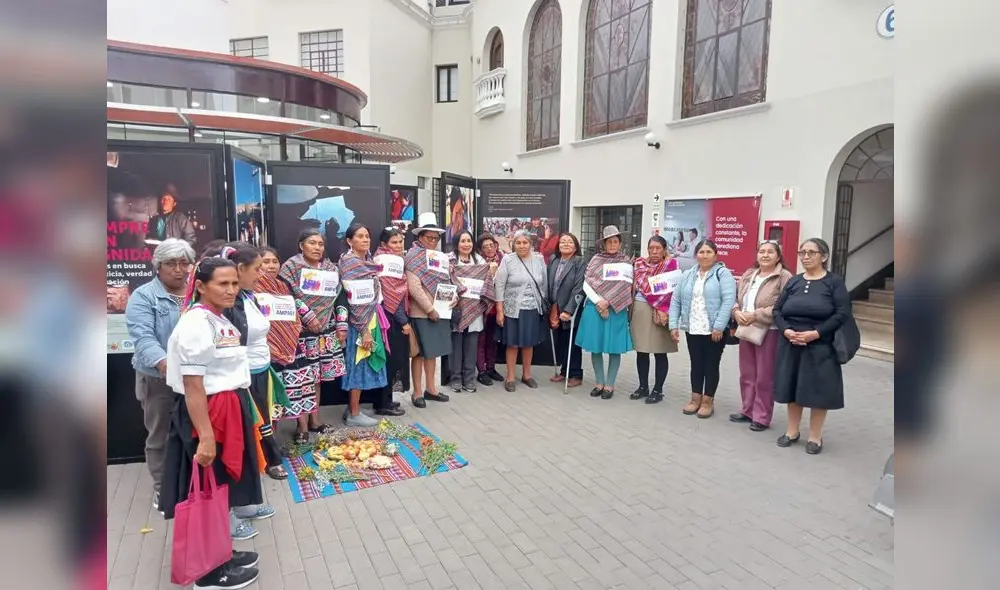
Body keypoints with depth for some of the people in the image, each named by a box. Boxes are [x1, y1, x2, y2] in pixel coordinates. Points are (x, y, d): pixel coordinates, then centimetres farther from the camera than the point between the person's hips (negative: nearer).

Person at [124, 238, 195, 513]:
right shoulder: (143, 297, -7)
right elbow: (142, 337, -19)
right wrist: (164, 362, -36)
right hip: (159, 379, -3)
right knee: (160, 435, 11)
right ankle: (161, 486, 27)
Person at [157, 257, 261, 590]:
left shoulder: (222, 320, 10)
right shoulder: (196, 324, -20)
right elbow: (193, 386, -23)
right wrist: (205, 437, -25)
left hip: (227, 411, 9)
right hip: (205, 415, -9)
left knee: (222, 490, 19)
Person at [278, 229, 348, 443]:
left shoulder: (331, 269, 12)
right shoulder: (290, 267, -3)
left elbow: (340, 297, 12)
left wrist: (342, 325, 5)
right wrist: (308, 316, -18)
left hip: (325, 332, 5)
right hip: (300, 331, -5)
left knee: (316, 377, 12)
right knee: (301, 378, -5)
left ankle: (314, 420, 22)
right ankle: (302, 426, 2)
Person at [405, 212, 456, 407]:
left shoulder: (441, 257, 12)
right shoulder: (414, 256, -9)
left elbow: (448, 281, 19)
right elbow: (414, 287, -17)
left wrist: (454, 297, -2)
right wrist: (429, 309, -17)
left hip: (440, 312, 6)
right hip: (421, 313, -6)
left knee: (433, 351, 14)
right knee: (421, 353, 2)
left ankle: (430, 388, 25)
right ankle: (417, 392, 12)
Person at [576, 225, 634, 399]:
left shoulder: (626, 262, 5)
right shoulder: (596, 260, 6)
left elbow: (627, 288, 2)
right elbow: (586, 284, 2)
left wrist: (608, 302, -9)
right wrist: (598, 301, -12)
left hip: (616, 310, -1)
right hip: (595, 308, 1)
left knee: (614, 348, 2)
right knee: (595, 347, 5)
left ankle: (609, 385, 13)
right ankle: (599, 383, 19)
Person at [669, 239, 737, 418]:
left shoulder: (723, 274, -5)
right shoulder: (687, 275, 10)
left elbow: (729, 301, -14)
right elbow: (675, 301, 9)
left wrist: (718, 327, -20)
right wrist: (673, 325, 1)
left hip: (714, 330, -4)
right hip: (692, 329, 4)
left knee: (711, 365, 6)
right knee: (696, 365, 12)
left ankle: (708, 401, 17)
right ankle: (695, 399, 23)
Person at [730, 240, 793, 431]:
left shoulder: (784, 277, -9)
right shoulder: (748, 275, 12)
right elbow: (736, 299, 12)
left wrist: (756, 315, -20)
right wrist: (737, 312, -9)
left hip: (769, 333, -6)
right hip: (746, 330, 7)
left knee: (764, 377, 2)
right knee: (746, 374, 15)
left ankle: (762, 417, 14)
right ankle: (747, 411, 28)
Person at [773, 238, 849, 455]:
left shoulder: (834, 282, -2)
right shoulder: (793, 282, 10)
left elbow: (842, 313, -11)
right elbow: (777, 310, 7)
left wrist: (815, 333, -19)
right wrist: (786, 331, -12)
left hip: (820, 347, -4)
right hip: (791, 346, 4)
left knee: (818, 390, 3)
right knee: (792, 388, 10)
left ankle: (815, 437, 18)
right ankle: (792, 431, 26)